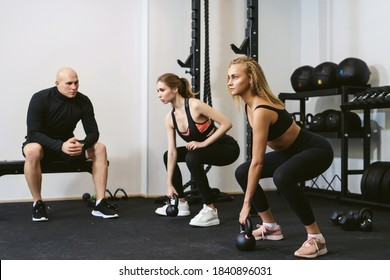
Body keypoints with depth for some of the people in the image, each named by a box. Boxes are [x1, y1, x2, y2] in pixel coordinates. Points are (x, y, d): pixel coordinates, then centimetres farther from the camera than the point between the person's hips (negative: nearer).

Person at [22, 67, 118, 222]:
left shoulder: (83, 101, -11)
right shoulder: (40, 98, -21)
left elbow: (93, 132, -11)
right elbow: (33, 133, -27)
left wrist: (82, 145, -35)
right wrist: (60, 146, -42)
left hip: (65, 145, 4)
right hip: (41, 144, -4)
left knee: (100, 148, -18)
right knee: (33, 151, -40)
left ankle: (100, 204, -18)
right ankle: (38, 203, -22)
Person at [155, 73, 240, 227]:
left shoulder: (195, 105, -25)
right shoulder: (170, 118, -4)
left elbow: (226, 123, -25)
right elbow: (172, 152, -3)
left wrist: (204, 143, -26)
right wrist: (169, 184, -5)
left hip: (227, 148, -8)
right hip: (204, 150, 8)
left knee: (192, 158, -34)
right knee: (168, 156, 13)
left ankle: (210, 211, -25)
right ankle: (181, 204, 22)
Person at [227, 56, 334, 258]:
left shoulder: (261, 110, -30)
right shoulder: (250, 103, -3)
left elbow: (257, 162, -29)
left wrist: (247, 203, -25)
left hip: (316, 150, -10)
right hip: (292, 150, 10)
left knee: (282, 177, -39)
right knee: (242, 173, 6)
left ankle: (316, 238, -24)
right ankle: (270, 226, 17)